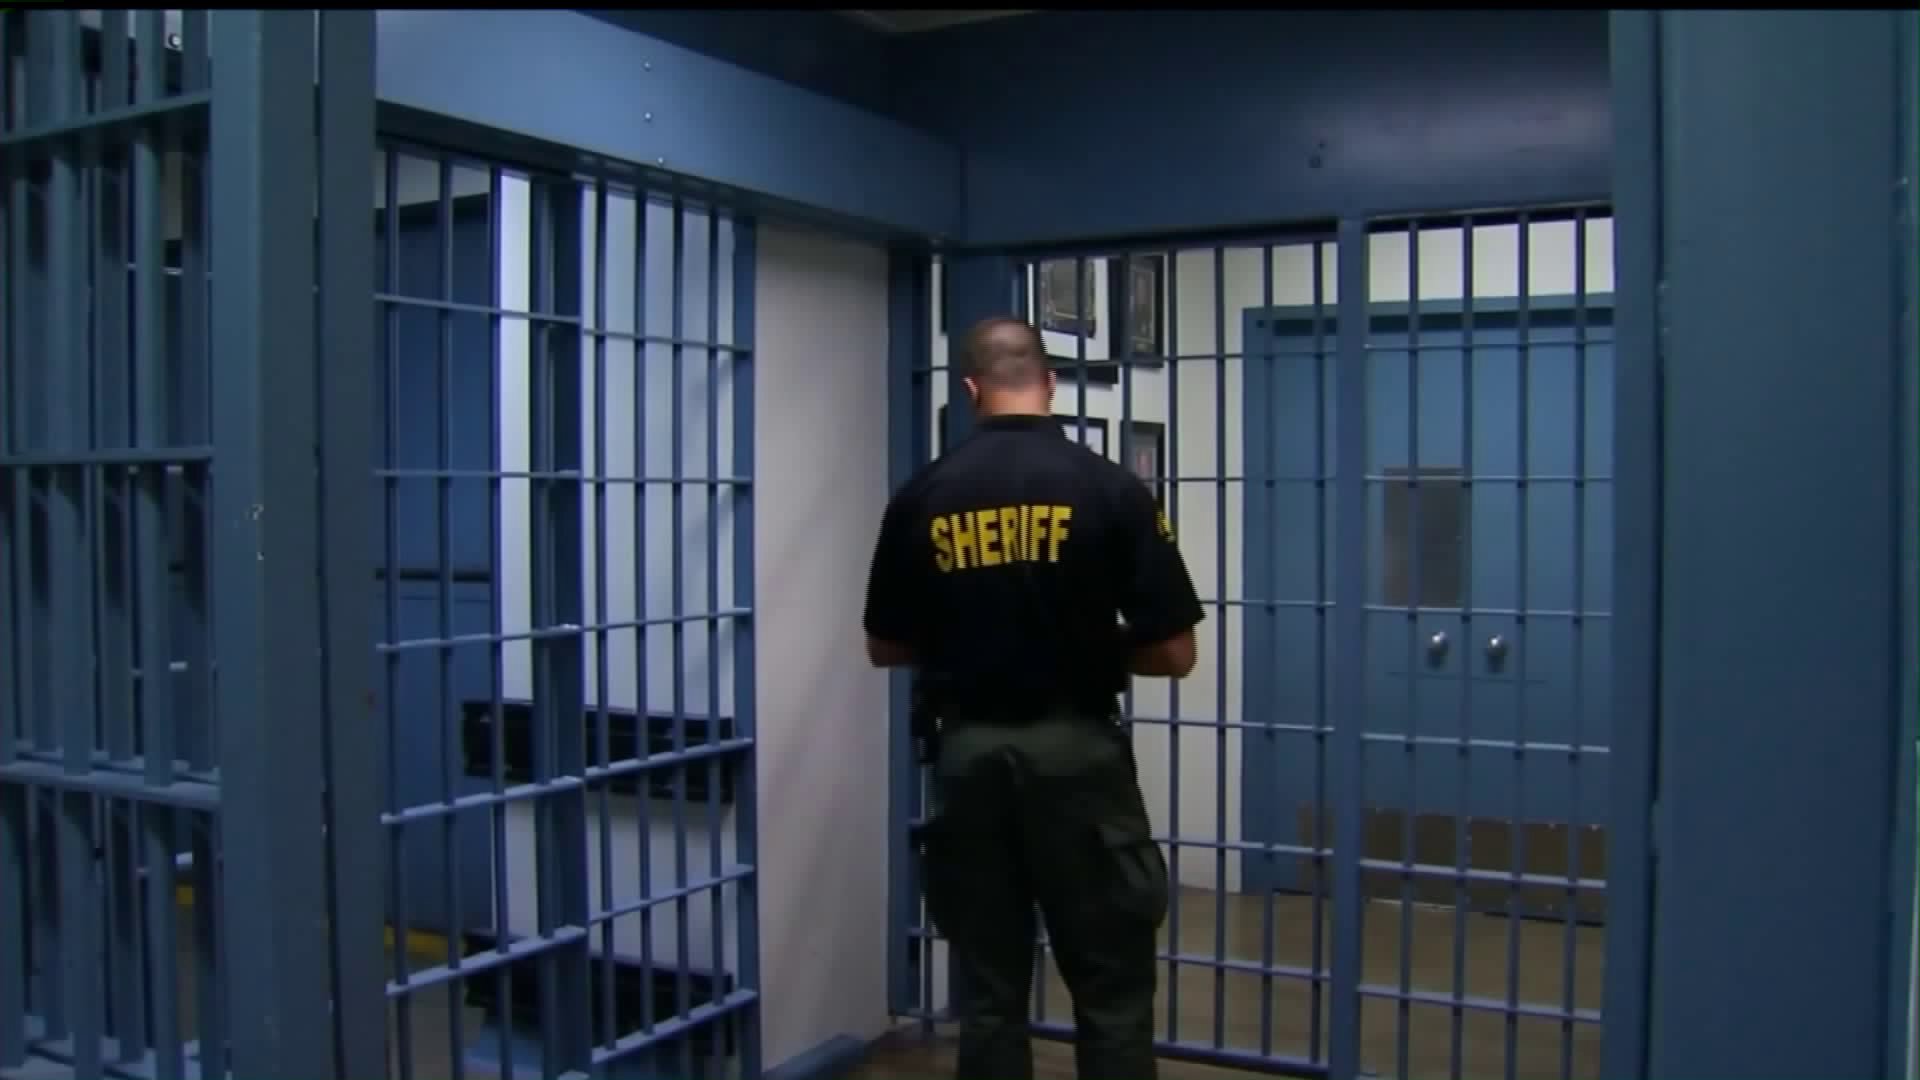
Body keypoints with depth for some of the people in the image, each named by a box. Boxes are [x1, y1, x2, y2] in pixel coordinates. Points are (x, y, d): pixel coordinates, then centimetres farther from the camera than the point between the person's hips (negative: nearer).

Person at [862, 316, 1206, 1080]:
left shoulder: (923, 497, 0)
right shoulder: (1111, 489, -8)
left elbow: (885, 649, 8)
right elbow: (1174, 654, -7)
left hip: (970, 752, 3)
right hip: (1077, 751, -2)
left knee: (988, 994, 11)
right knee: (1112, 995, 7)